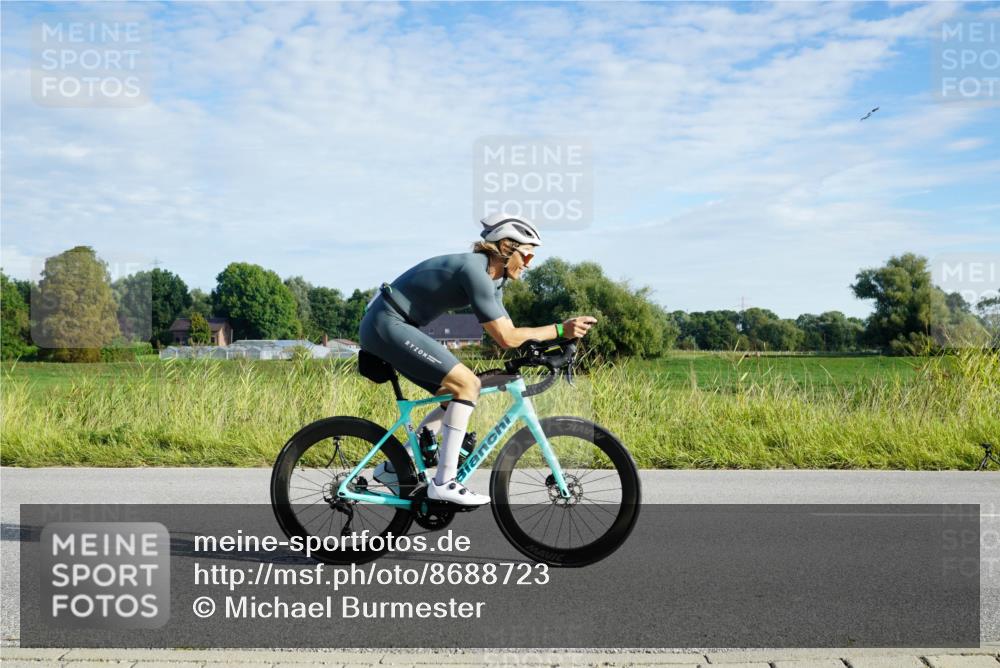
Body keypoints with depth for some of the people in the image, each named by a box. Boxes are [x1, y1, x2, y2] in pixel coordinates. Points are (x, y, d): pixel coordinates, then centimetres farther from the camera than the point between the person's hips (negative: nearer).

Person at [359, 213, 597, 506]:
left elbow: (508, 333, 11)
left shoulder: (492, 278, 10)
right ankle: (444, 482, -13)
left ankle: (393, 468, 14)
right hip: (387, 324, -10)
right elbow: (506, 338, -23)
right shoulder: (475, 270, -20)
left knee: (458, 393, 9)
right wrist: (560, 330, -18)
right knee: (466, 385, -16)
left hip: (388, 327, 10)